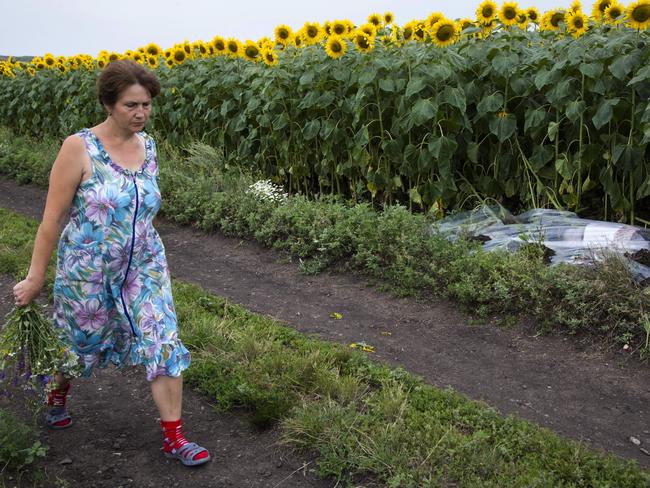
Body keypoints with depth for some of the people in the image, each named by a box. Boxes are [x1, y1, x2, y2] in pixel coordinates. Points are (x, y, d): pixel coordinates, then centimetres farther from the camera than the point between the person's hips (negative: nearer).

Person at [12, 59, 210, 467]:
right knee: (78, 343, 18)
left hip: (143, 268, 4)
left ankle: (174, 437, 8)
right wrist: (36, 277, -11)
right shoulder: (79, 148, -18)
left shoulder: (148, 145, -2)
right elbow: (53, 217, -14)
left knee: (165, 343, -4)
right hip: (88, 272, -3)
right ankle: (57, 395, 52)